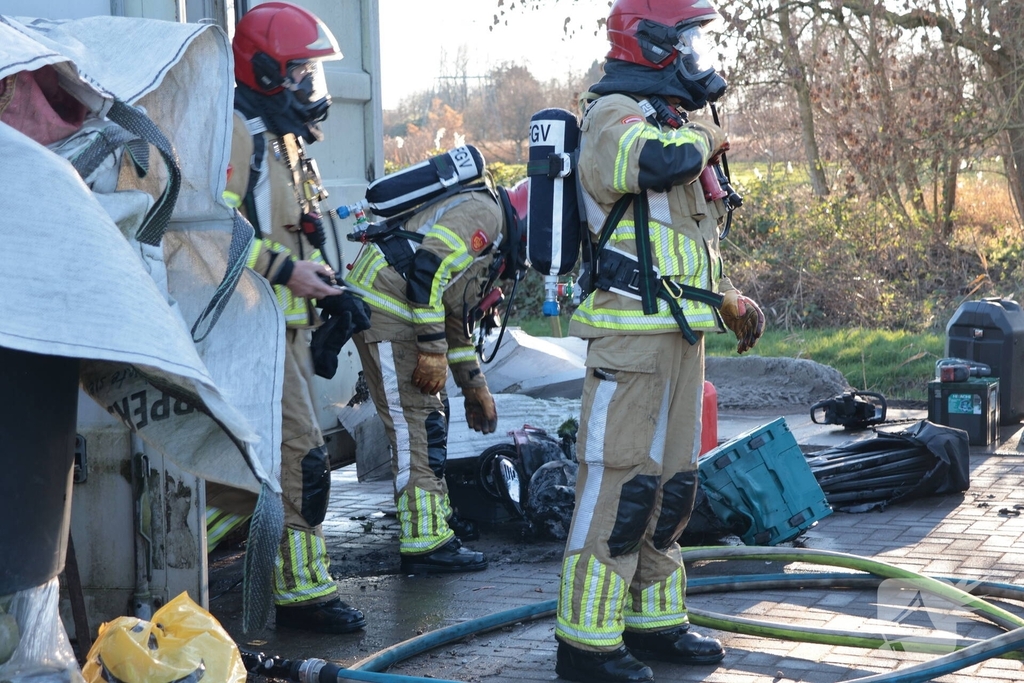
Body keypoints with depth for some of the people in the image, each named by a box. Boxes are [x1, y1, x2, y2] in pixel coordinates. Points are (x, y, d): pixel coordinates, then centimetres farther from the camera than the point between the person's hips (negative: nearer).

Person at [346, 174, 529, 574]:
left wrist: (474, 386, 32)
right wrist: (433, 349, -21)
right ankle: (425, 543, -9)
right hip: (384, 305, -11)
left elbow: (454, 317, 30)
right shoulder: (484, 212, -9)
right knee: (415, 424, -10)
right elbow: (428, 266, -23)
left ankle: (435, 515, 31)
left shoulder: (492, 241, 23)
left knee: (431, 414, 19)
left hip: (401, 312, 11)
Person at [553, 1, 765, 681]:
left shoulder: (668, 121, 21)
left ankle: (655, 619, 26)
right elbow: (657, 161, -34)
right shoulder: (614, 113, -10)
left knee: (671, 483, 15)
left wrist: (731, 299, 22)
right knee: (618, 482, -9)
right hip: (632, 332, -10)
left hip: (680, 333, 10)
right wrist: (703, 138, -13)